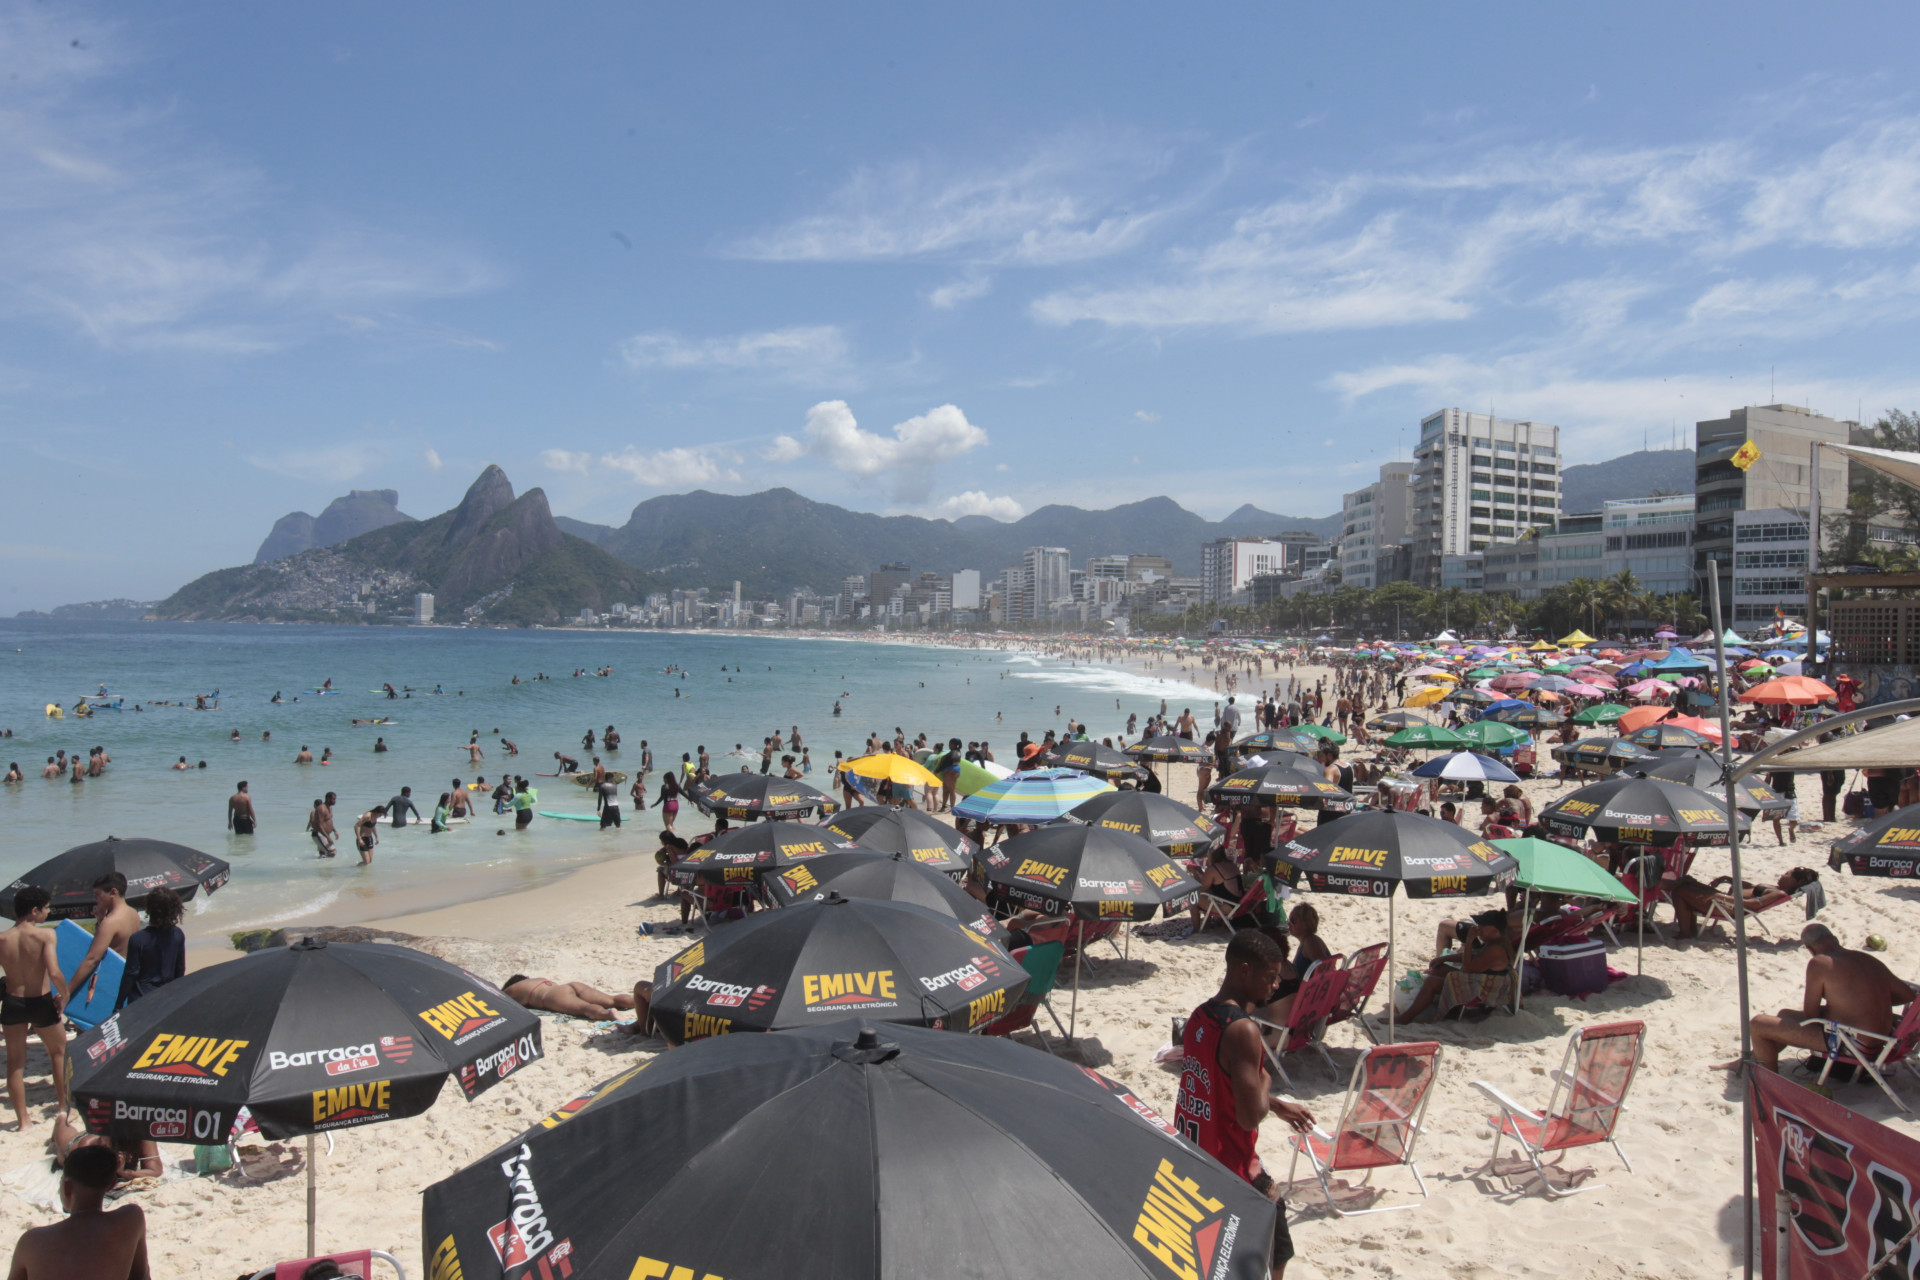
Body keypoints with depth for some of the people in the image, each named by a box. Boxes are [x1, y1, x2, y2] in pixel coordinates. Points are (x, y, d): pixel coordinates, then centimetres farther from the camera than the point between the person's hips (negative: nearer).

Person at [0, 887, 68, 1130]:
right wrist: (64, 995, -8)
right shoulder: (45, 935, -17)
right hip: (41, 1002, -3)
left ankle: (22, 1121, 19)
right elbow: (55, 973, -25)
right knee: (59, 1051, 21)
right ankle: (64, 1105, 27)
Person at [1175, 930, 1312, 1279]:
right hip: (1230, 1168, -8)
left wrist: (1278, 1105, 20)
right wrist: (1265, 1085, -6)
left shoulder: (1199, 1016, 4)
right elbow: (1251, 1116, -25)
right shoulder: (1243, 1030, -24)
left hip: (1188, 1155, 8)